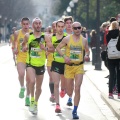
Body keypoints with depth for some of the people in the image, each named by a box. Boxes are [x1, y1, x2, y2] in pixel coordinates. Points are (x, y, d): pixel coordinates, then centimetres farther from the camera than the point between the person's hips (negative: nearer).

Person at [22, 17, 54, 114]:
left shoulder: (45, 37, -2)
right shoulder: (28, 36, 0)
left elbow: (52, 49, -2)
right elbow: (23, 44, 18)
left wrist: (45, 48, -21)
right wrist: (24, 47, -4)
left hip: (41, 64, 1)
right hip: (30, 63, -1)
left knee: (39, 87, 11)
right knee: (32, 81, -26)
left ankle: (36, 103, 33)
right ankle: (32, 100, -5)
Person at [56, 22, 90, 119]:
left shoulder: (84, 40, 2)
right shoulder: (67, 39, -4)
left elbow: (87, 50, 16)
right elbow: (58, 48, 2)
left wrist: (87, 55, -7)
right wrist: (64, 56, -14)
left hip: (79, 66, 0)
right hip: (69, 66, 0)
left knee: (77, 89, -13)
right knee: (69, 91, 10)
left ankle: (75, 111, -5)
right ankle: (70, 98, 50)